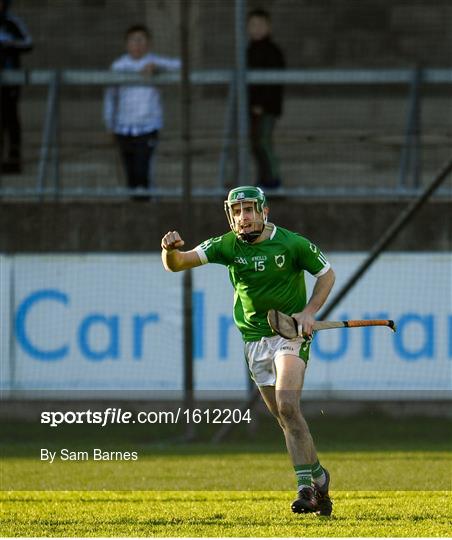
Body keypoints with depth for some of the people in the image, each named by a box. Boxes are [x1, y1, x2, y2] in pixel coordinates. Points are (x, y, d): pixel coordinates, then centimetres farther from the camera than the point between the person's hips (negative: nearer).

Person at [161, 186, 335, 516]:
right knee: (285, 417, 6)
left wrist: (309, 311, -10)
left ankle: (306, 486, -17)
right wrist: (171, 251, -36)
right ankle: (317, 475, 21)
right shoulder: (227, 246, -5)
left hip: (291, 334, -4)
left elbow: (326, 273, 3)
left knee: (287, 406, -21)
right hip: (255, 339, 4)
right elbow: (178, 264, -13)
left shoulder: (292, 244, -11)